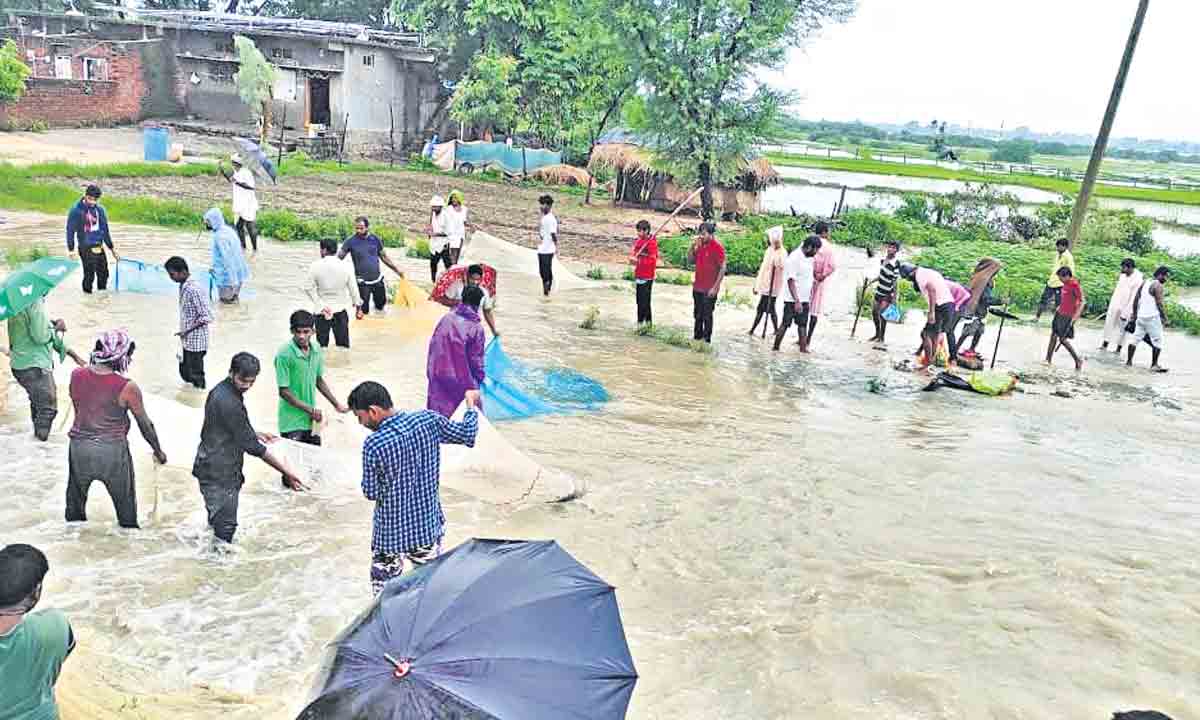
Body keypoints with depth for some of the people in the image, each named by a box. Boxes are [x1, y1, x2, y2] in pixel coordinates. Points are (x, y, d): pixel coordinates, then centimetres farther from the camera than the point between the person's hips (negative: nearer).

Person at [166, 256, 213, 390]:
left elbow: (206, 317, -24)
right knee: (185, 374, 17)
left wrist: (187, 331, -23)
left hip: (196, 342, -9)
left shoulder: (194, 290, -23)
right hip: (187, 341, 9)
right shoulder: (183, 286, 6)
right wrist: (184, 333, 19)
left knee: (196, 378, 1)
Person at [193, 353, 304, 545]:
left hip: (214, 469, 10)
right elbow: (251, 445, -24)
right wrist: (286, 471, -22)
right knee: (225, 526, -2)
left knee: (218, 521, 19)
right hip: (219, 474, -10)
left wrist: (255, 434, 12)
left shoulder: (220, 391, 6)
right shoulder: (229, 402, -24)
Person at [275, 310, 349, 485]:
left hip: (311, 419, 6)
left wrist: (337, 404, 11)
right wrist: (310, 409, -16)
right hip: (292, 421, -6)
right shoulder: (284, 354, -19)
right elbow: (284, 391, -17)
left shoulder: (316, 350, -1)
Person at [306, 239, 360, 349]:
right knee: (342, 344, 7)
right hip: (340, 309, 0)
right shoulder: (346, 266, -10)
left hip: (322, 310, 0)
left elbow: (309, 288, -9)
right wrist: (356, 302, 12)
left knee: (321, 344, 9)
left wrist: (320, 305, -5)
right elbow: (352, 287, -4)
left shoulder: (315, 266, -9)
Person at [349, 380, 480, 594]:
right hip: (429, 525, 4)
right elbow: (467, 434, 3)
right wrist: (471, 402, 19)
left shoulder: (373, 445, -23)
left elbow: (371, 493, -13)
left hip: (391, 532, -4)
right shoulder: (429, 420, -12)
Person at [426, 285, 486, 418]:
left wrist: (430, 370, 14)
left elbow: (433, 345, 4)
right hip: (462, 379, -4)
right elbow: (476, 359, -10)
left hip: (439, 374, 4)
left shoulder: (446, 318, -2)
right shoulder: (476, 328, -14)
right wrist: (480, 377, 6)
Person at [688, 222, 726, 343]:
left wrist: (715, 287, -17)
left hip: (709, 289, -7)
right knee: (698, 314, 16)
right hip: (697, 287, 7)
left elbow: (723, 268, -15)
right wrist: (692, 246, -2)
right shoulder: (700, 245, 7)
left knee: (707, 316, 2)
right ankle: (697, 337, 28)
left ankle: (706, 340, 11)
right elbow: (691, 261, 13)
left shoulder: (717, 246, -14)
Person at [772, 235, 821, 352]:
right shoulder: (794, 258, -17)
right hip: (793, 300, -8)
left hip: (804, 300, 8)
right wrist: (797, 301, -24)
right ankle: (775, 348, 7)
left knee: (803, 324, 8)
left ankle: (803, 348, 11)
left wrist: (810, 298, 15)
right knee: (785, 324, -2)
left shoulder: (809, 258, 9)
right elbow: (791, 281, -19)